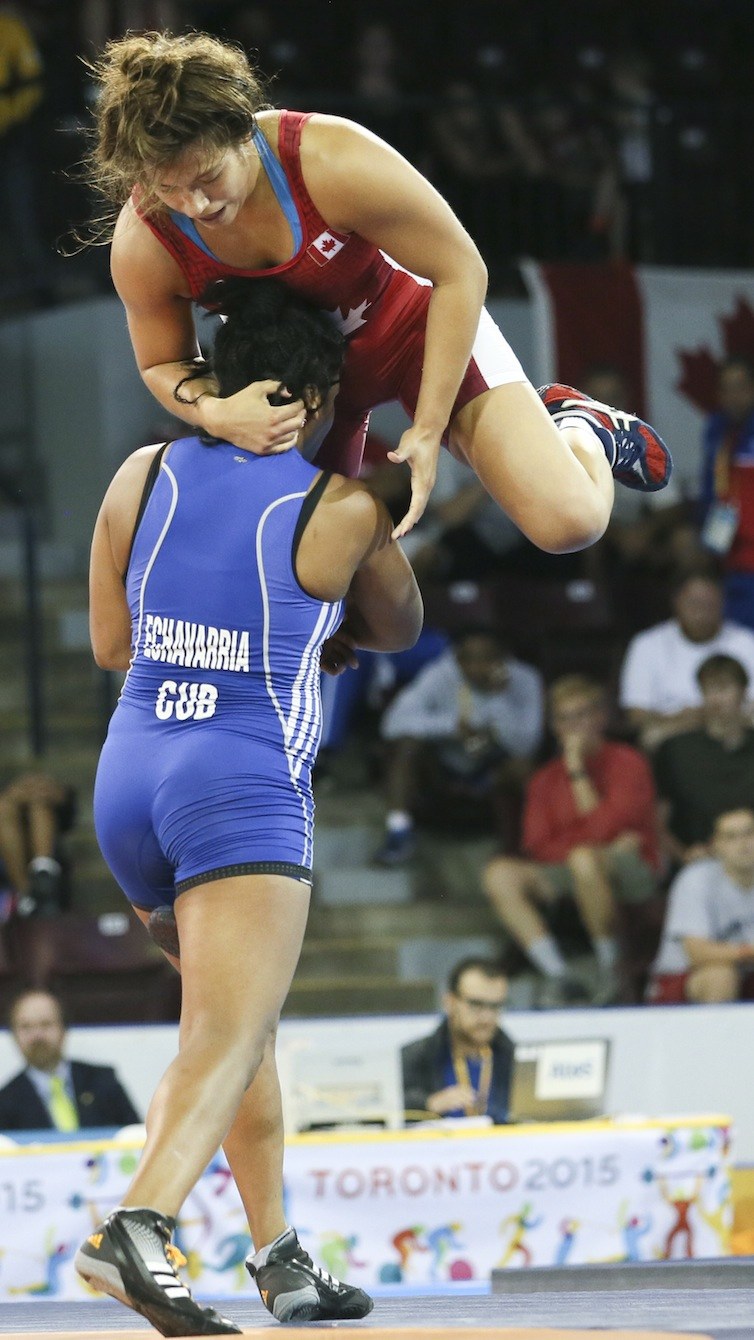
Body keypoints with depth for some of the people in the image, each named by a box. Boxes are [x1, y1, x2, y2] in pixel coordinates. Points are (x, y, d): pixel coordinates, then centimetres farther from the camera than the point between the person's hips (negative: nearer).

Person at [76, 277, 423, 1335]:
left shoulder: (141, 479, 6)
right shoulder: (343, 510, -3)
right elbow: (400, 630, 18)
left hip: (129, 775, 6)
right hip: (243, 785, -6)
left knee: (240, 1013, 22)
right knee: (228, 1038, -13)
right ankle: (138, 1227, -37)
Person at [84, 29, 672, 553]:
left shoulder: (333, 162, -38)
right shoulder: (143, 246, -27)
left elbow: (461, 273, -25)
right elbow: (163, 364, -7)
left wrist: (429, 429, -24)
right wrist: (212, 412, -31)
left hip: (416, 323, -3)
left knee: (568, 521, -18)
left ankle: (582, 430, 20)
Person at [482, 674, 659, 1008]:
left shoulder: (627, 762, -1)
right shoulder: (545, 780, 12)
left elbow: (604, 826, -12)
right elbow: (537, 846, 0)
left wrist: (578, 771, -10)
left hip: (632, 876, -5)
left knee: (583, 860, -39)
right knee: (499, 874, -20)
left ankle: (609, 966, -19)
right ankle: (558, 976, -25)